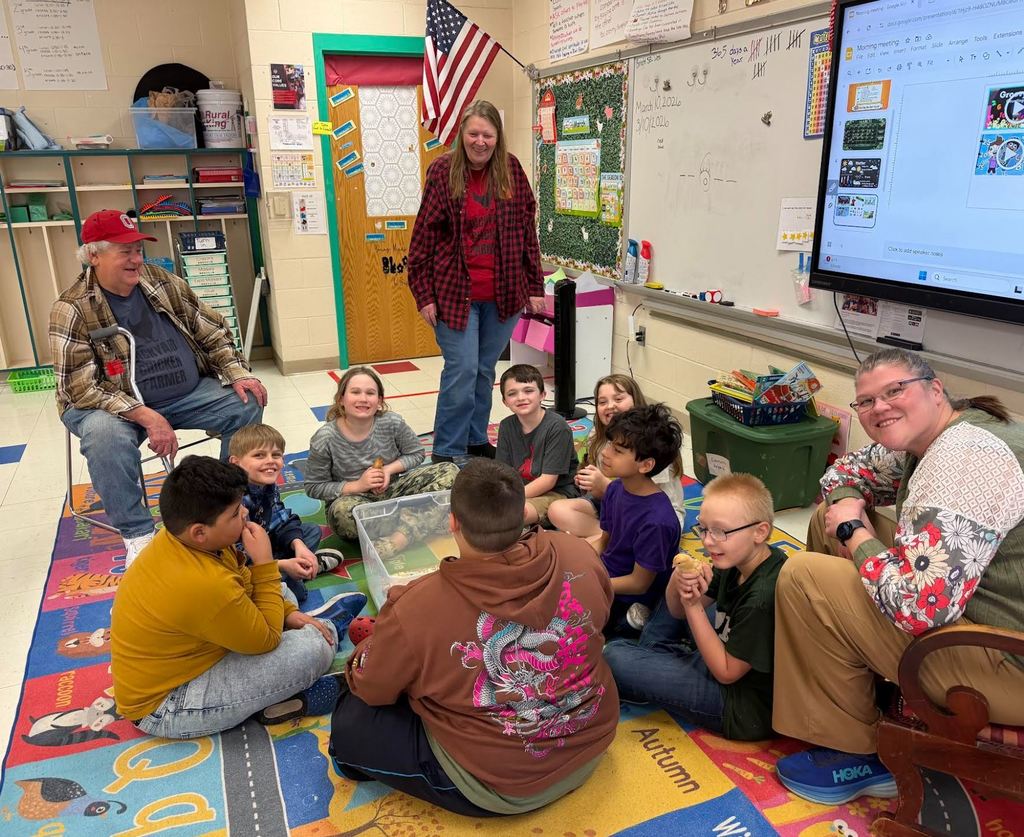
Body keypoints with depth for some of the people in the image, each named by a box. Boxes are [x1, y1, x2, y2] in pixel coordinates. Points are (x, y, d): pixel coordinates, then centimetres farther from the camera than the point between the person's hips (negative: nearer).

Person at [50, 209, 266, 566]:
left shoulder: (164, 283, 1)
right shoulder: (71, 310, -14)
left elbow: (212, 332, 7)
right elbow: (82, 389, -19)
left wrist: (238, 374, -10)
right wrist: (146, 417, -29)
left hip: (188, 394, 5)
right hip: (115, 406, -4)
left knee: (246, 405, -12)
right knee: (106, 434, -36)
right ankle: (138, 534, -19)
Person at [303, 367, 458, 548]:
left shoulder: (392, 423, -11)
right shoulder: (324, 439, -15)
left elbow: (416, 453, 4)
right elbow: (314, 487, -7)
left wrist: (389, 469, -15)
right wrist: (358, 485, -18)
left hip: (391, 489, 3)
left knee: (449, 471, -15)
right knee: (342, 510, -40)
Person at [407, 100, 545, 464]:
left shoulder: (511, 171, 3)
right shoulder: (442, 171, -4)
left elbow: (527, 230, 7)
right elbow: (424, 236, -4)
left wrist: (535, 287, 5)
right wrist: (424, 295, -7)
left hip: (503, 292, 3)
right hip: (455, 292, -3)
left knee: (485, 370, 13)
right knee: (462, 370, -5)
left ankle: (477, 439, 30)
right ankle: (445, 453, 8)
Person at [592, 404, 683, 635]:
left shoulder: (656, 521, -30)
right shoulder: (615, 489, -7)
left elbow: (639, 583, -20)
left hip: (627, 598, -8)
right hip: (603, 573, 8)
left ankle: (622, 622, 3)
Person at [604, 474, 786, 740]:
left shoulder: (763, 596, -33)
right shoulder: (740, 560, -7)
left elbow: (726, 673, -22)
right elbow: (677, 610, 2)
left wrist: (693, 605, -26)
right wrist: (678, 582, -22)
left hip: (746, 708, -9)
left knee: (615, 656, -11)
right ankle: (648, 648, 32)